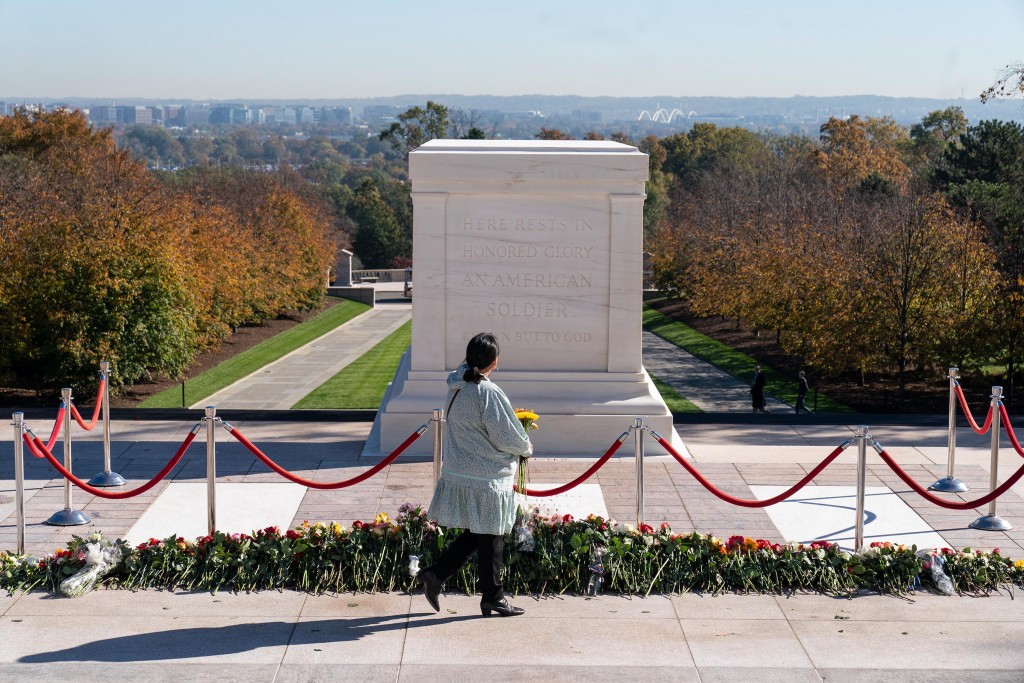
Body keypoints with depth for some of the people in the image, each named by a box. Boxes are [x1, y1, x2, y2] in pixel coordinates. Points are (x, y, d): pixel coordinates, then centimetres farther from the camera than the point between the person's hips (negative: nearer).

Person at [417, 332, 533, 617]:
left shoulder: (457, 387, 3)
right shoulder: (489, 393, -22)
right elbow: (507, 438, -17)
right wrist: (527, 449, 5)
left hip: (459, 473, 8)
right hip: (485, 479, -8)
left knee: (476, 533, 20)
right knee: (490, 538, 6)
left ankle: (436, 574, 15)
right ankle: (493, 598, 18)